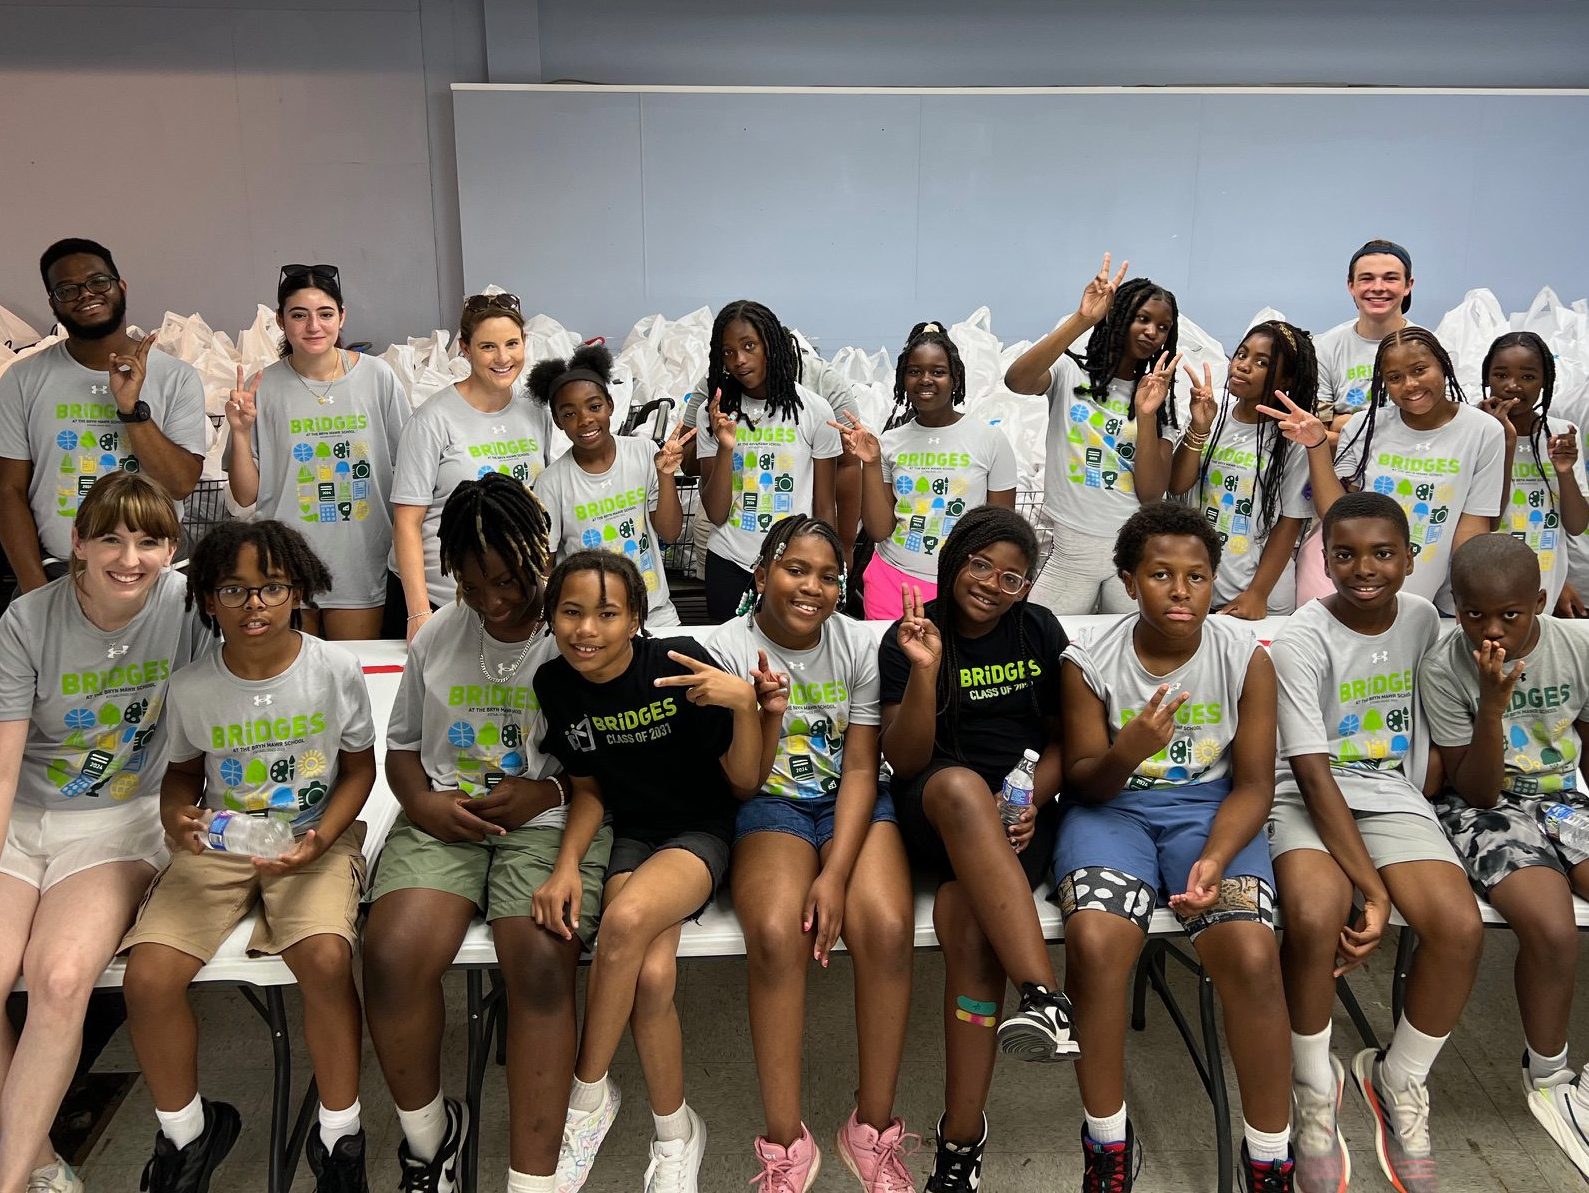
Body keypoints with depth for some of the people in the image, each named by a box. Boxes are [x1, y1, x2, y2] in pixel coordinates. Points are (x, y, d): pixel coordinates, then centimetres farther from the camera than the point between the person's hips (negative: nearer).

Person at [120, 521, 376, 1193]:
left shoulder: (336, 670, -10)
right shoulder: (192, 687, -4)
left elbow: (359, 767, 1)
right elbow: (183, 771, 13)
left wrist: (319, 839, -14)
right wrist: (176, 817, -11)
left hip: (315, 837, -2)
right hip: (218, 843, 3)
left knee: (326, 959, -30)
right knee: (148, 975, -18)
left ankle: (339, 1134, -4)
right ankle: (184, 1132, 11)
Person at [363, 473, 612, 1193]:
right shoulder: (436, 638, 12)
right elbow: (401, 747, 20)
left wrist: (545, 793, -15)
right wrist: (422, 803, -1)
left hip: (550, 819, -3)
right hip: (444, 821, 4)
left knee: (541, 964, -30)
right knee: (392, 957, -23)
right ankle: (427, 1130, 6)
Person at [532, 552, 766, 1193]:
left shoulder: (682, 664, -17)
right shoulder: (555, 683, -6)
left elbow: (746, 784, -11)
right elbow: (588, 788, 6)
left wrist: (745, 701, -28)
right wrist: (566, 865, -11)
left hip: (701, 830, -3)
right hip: (630, 833, 3)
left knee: (626, 919, -34)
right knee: (652, 975, -26)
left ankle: (588, 1094, -9)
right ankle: (676, 1134, 2)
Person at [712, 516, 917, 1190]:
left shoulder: (858, 646, -2)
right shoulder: (731, 649, -5)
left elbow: (861, 767, -6)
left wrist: (835, 874, -18)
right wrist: (767, 714, -26)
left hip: (851, 805, 1)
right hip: (771, 807, -1)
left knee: (887, 928, -28)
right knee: (776, 933, -31)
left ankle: (874, 1127, -9)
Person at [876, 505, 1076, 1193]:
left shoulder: (1040, 632, 7)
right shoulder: (907, 638, 1)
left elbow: (1063, 741, 13)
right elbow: (905, 761, -5)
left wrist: (1033, 800, -7)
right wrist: (925, 670, -20)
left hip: (1017, 817, 1)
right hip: (934, 810, -1)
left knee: (967, 919, -31)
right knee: (961, 785, -39)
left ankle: (961, 1138, -23)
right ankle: (1045, 997, -44)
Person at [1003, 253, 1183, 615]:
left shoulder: (1158, 395, 10)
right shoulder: (1070, 373, 2)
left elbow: (1151, 493, -2)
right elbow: (1016, 380, -24)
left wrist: (1146, 414, -12)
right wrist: (1080, 320, -28)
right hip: (1071, 548, -3)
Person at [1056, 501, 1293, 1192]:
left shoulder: (1247, 659, -4)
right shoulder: (1088, 665, -6)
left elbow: (1252, 783, -3)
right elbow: (1082, 781, -1)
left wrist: (1214, 860, -21)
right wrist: (1127, 753, -25)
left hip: (1210, 807, 1)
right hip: (1113, 806, 0)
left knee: (1252, 954, -26)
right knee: (1094, 942, -30)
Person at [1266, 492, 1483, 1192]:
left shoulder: (1423, 619, 4)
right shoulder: (1301, 642, -13)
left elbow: (1434, 720, 18)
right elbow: (1312, 773, -18)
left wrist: (1426, 807, 5)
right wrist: (1373, 888, -22)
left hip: (1394, 798, 5)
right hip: (1309, 800, -4)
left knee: (1461, 927, -22)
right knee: (1316, 917, -33)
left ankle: (1400, 1080, 6)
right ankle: (1315, 1085, -5)